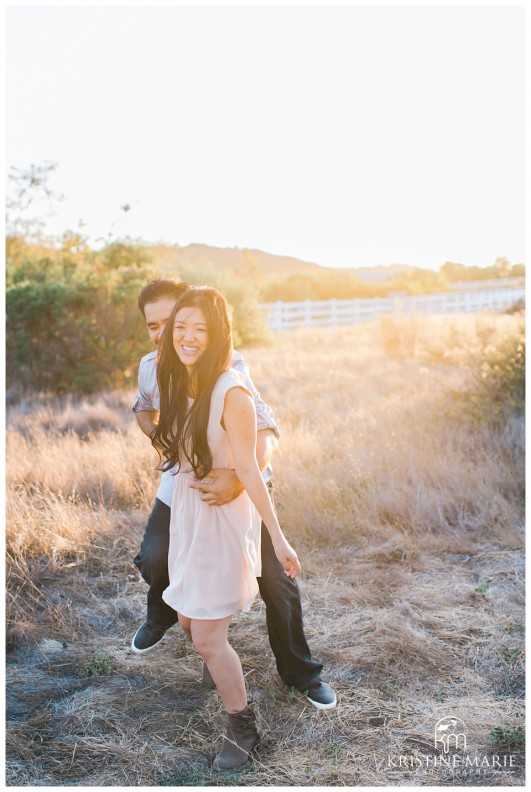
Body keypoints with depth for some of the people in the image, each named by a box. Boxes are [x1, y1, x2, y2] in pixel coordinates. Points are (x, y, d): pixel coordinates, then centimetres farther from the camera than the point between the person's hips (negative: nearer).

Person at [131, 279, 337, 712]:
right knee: (154, 560, -8)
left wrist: (241, 479, -53)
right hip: (182, 481, 4)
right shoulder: (150, 367, -7)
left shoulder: (226, 367, -25)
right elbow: (144, 409, 16)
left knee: (276, 581, -2)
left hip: (240, 485, -4)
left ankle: (300, 671, 23)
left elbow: (265, 429, -35)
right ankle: (163, 613, 30)